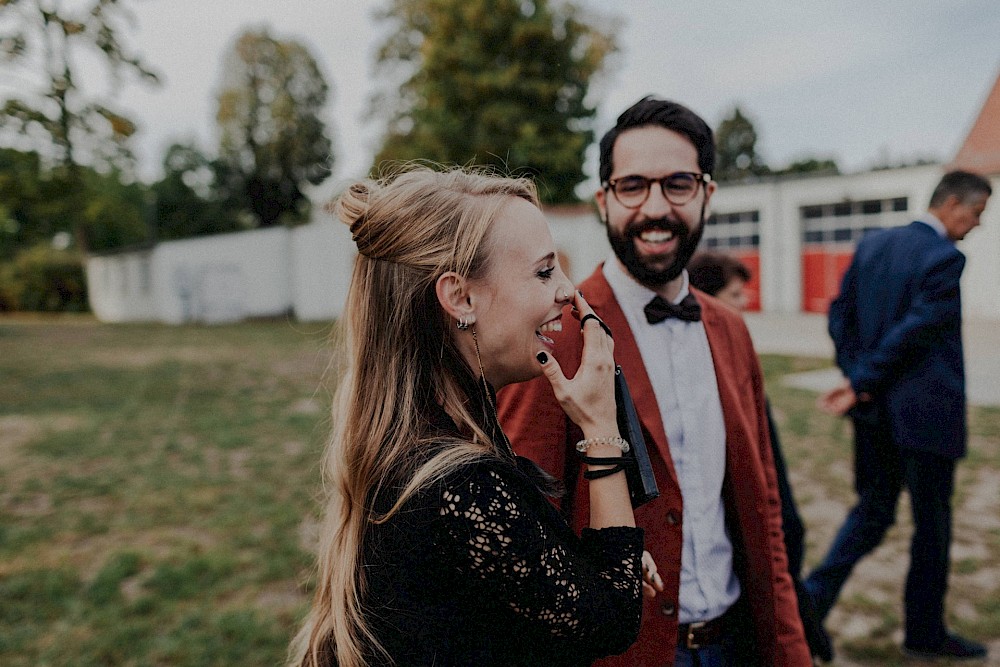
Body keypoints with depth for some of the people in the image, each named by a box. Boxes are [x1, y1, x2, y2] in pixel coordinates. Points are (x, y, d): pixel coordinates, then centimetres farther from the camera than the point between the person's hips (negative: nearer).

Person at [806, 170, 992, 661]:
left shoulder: (872, 244, 7)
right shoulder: (945, 257, -15)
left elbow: (840, 314, 6)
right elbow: (915, 329, -21)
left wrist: (858, 376, 2)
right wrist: (860, 383, -14)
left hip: (876, 410, 7)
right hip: (924, 412, -7)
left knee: (872, 511, 18)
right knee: (932, 523, 11)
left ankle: (810, 602, 10)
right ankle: (925, 634, 27)